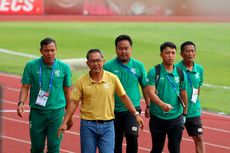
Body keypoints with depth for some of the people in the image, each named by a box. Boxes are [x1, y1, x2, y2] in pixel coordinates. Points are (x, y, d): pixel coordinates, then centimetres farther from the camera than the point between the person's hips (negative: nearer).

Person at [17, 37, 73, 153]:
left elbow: (67, 91, 8)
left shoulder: (64, 68, 1)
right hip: (37, 112, 0)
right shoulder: (31, 66, -1)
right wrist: (21, 103, -17)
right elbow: (25, 87, 2)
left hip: (56, 112, 0)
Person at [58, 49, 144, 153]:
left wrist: (136, 114, 7)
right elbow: (74, 102, 0)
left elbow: (124, 97, 7)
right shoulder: (81, 81, -2)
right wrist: (64, 123, -5)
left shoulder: (113, 78, -2)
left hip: (107, 125, 0)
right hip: (88, 125, 0)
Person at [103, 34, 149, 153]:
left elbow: (145, 86, 11)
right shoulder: (108, 66, -4)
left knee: (132, 136, -19)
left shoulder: (138, 66, 1)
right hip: (114, 109, 1)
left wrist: (149, 105, 10)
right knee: (116, 142, 9)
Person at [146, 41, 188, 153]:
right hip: (157, 118, -2)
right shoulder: (154, 72, -7)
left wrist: (184, 112, 19)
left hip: (176, 118, 2)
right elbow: (151, 92, -17)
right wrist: (162, 104, -34)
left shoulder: (180, 73, 4)